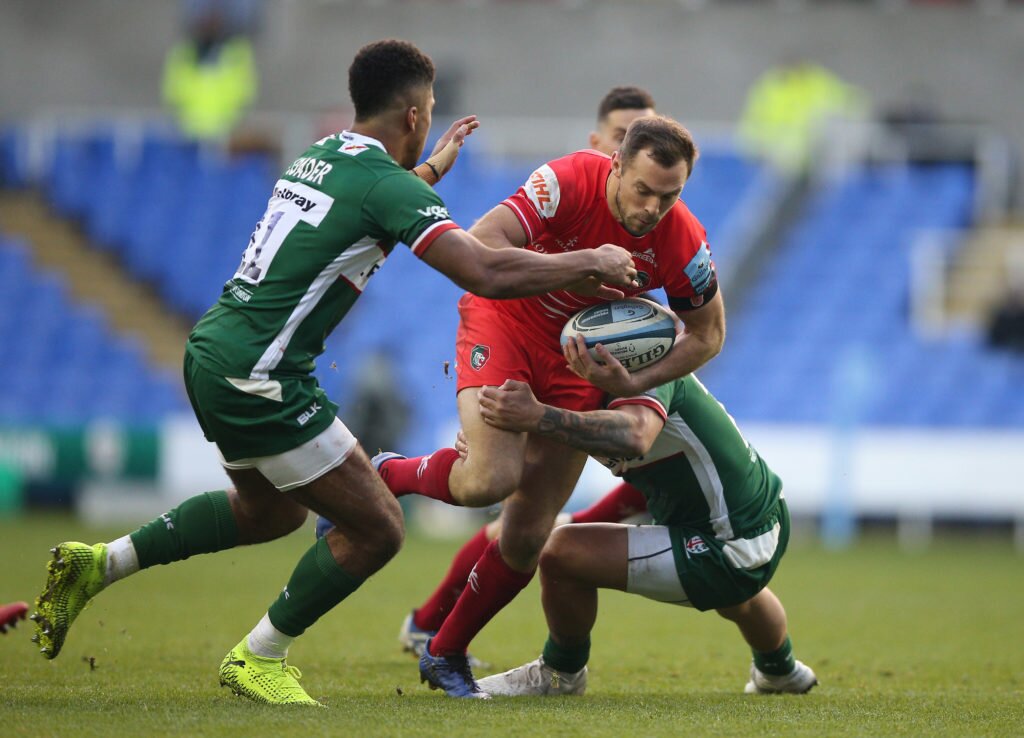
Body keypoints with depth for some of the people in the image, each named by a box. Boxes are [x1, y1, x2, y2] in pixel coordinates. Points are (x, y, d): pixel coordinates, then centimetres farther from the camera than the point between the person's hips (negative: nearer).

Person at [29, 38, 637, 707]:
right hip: (259, 378, -10)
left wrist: (432, 169, 42)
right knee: (377, 528, 0)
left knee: (272, 511, 30)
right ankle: (258, 659, 11)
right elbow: (488, 274, -22)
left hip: (213, 351, 10)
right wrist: (593, 263, -10)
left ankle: (99, 564, 27)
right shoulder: (387, 183, -14)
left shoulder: (321, 157, 12)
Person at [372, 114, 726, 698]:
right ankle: (388, 476, 5)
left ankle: (446, 655, 22)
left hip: (579, 361, 3)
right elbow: (480, 247, -32)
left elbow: (709, 333, -4)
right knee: (490, 479, -28)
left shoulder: (684, 244, -20)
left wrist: (634, 382, -16)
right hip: (505, 324, -3)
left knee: (528, 534, 0)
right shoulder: (569, 183, -28)